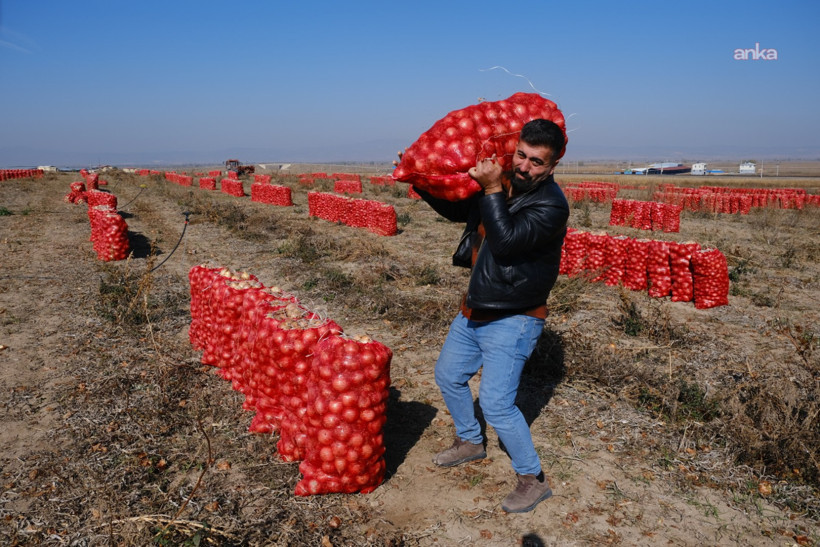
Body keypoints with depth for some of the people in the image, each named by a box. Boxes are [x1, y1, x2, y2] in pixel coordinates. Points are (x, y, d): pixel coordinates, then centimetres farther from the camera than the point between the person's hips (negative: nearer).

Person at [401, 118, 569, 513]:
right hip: (474, 312, 9)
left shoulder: (551, 205, -20)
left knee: (495, 403, -12)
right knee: (448, 377, 21)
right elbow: (457, 210, 18)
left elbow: (506, 240, -31)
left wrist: (492, 190, -28)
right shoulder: (501, 184, 3)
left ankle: (534, 479, 10)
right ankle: (470, 441, 44)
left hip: (512, 321, -8)